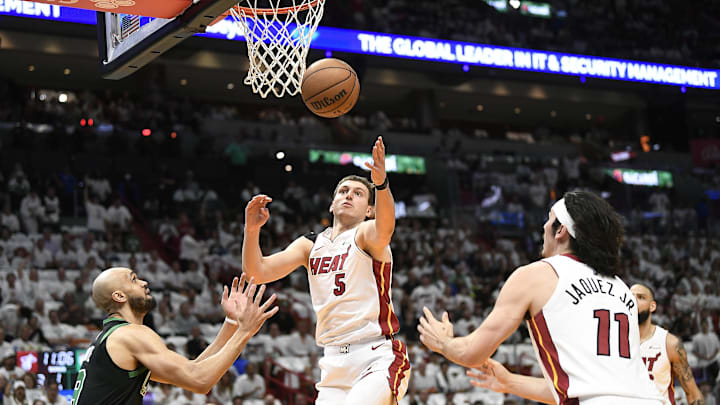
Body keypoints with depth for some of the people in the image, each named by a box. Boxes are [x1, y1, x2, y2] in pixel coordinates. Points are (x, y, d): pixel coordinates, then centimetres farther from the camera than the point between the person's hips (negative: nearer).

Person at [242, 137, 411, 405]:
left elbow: (384, 229, -27)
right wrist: (252, 230, -13)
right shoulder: (310, 245, 15)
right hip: (334, 362, 6)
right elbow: (258, 272, 5)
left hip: (378, 358, -6)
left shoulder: (366, 234, -1)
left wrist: (381, 184, -46)